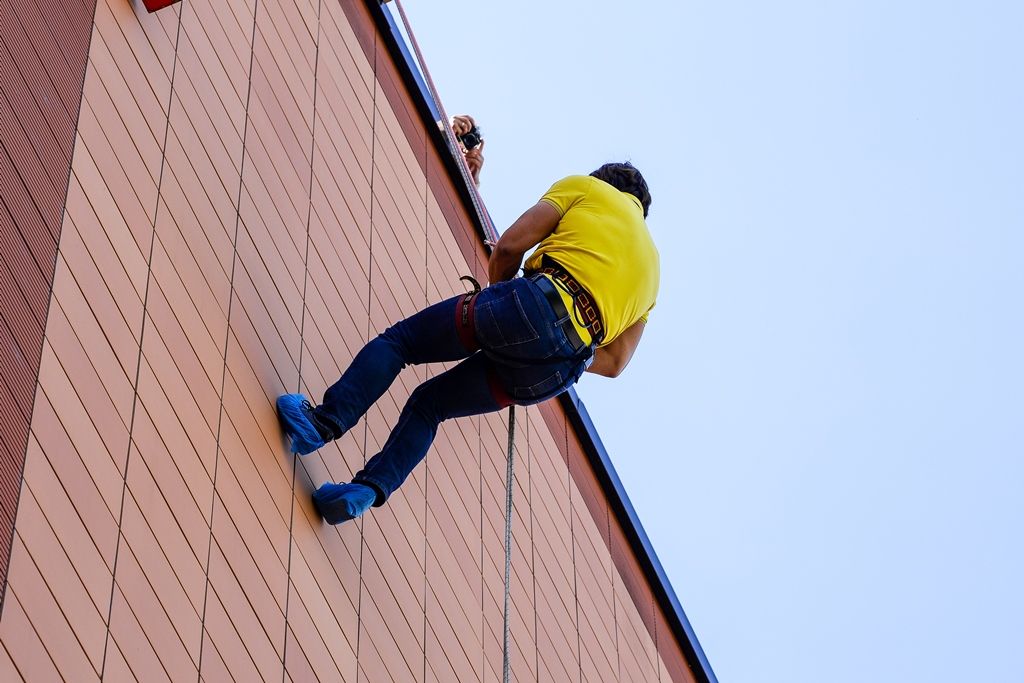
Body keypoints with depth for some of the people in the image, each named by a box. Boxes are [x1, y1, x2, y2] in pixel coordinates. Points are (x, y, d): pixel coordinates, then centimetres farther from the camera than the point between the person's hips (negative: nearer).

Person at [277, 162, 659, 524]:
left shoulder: (586, 188, 21)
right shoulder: (651, 263, 35)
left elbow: (510, 244, 7)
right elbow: (614, 363, 25)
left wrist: (499, 298, 25)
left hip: (538, 305, -5)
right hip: (560, 370, 6)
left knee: (398, 340, 10)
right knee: (430, 403, 18)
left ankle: (326, 421, -9)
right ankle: (372, 487, -3)